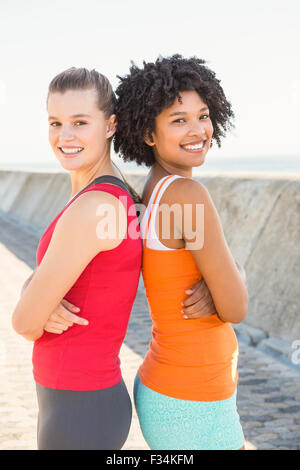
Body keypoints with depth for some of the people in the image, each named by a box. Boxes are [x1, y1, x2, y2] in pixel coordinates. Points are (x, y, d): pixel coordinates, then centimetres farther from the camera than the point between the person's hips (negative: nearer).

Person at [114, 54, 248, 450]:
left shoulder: (151, 196, 6)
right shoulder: (189, 195, -24)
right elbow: (235, 309, -21)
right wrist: (235, 268, 3)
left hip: (170, 390, 9)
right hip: (191, 411, -9)